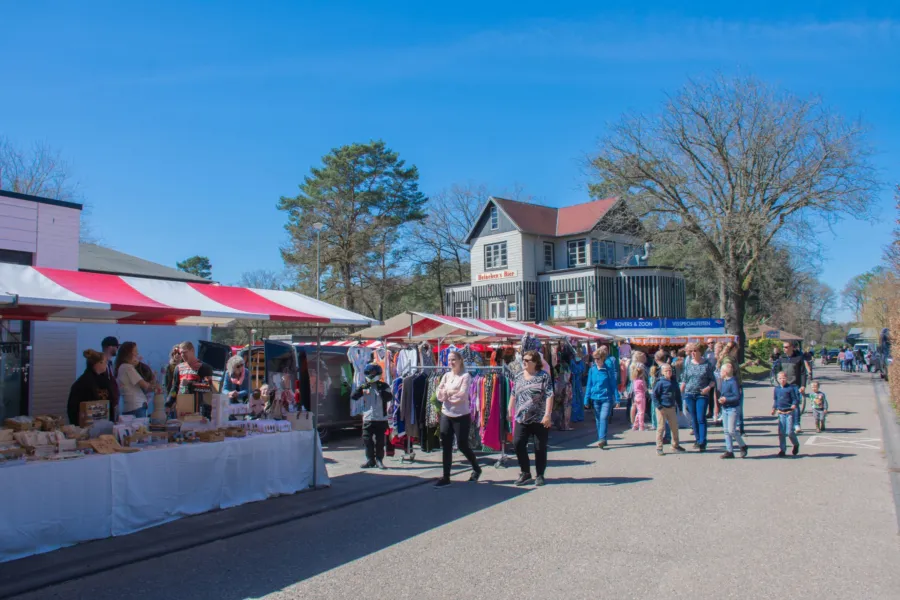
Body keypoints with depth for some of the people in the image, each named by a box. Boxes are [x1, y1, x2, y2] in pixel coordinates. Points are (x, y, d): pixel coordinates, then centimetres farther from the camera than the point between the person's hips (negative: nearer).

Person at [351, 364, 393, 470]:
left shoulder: (384, 386, 2)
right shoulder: (364, 387, 7)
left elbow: (389, 398, -13)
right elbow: (353, 397, -3)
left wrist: (381, 390, -23)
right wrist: (361, 389, -17)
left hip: (381, 418, -2)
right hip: (367, 418, 2)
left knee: (380, 441, 3)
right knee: (367, 440, 5)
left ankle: (379, 459, 14)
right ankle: (370, 460, 16)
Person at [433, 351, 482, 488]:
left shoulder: (465, 376, -9)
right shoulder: (446, 376, 8)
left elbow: (462, 395, -19)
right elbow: (439, 395, 0)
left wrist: (447, 392, -7)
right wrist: (453, 392, -15)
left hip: (461, 416, -5)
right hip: (446, 415, 5)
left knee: (462, 445, 3)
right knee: (446, 447, 5)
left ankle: (476, 469, 28)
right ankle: (446, 478, 13)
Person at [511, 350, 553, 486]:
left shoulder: (544, 376, -7)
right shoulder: (519, 376, 10)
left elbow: (549, 396, -12)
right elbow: (514, 394, 18)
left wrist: (547, 415, -19)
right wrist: (510, 410, 14)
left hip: (540, 419, -4)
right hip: (522, 418, 4)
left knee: (540, 447, 4)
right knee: (518, 444, -5)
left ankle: (540, 475, 19)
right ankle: (525, 473, 11)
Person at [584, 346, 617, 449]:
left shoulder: (608, 370, -5)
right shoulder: (592, 370, 3)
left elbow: (613, 384, 0)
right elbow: (589, 385, 8)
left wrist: (616, 399, -3)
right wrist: (587, 399, 6)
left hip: (606, 398, -4)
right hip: (595, 398, 4)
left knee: (604, 418, -16)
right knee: (598, 419, 10)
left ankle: (602, 439, -20)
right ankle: (601, 440, 19)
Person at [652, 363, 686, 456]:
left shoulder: (674, 383, 7)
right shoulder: (660, 383, -10)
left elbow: (678, 395, 17)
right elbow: (654, 395, -11)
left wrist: (679, 405, 12)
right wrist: (659, 406, -19)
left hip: (672, 408, 6)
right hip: (662, 408, -6)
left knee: (675, 427, 14)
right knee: (661, 428, -3)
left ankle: (675, 445, 31)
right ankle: (659, 448, 4)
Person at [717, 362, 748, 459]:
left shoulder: (733, 382, -15)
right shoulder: (723, 381, 11)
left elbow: (737, 397, -19)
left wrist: (726, 399, -20)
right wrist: (720, 399, 3)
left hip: (733, 408, -9)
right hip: (725, 408, 9)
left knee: (731, 430, -9)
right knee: (726, 430, 8)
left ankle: (743, 446, 13)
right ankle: (729, 451, 13)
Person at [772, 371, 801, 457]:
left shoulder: (791, 388, -7)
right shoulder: (777, 389, 9)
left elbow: (795, 399, -8)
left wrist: (794, 405, -26)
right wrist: (774, 409, 13)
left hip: (790, 412, -5)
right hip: (781, 413, 5)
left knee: (789, 432, -6)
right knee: (781, 432, 3)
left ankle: (796, 444, 23)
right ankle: (782, 449, 11)